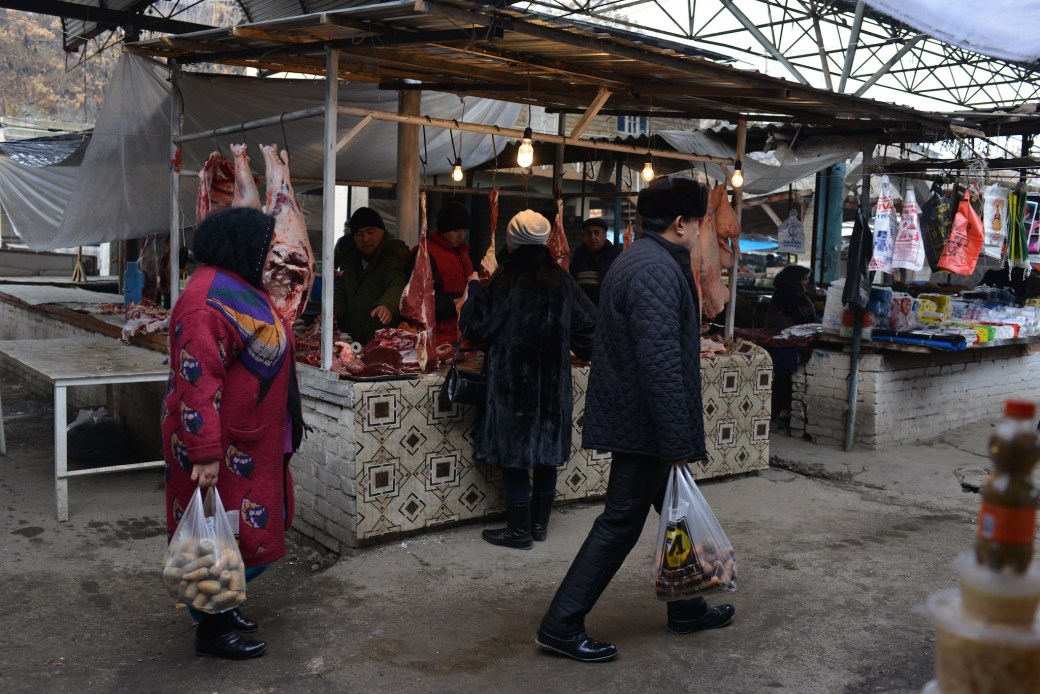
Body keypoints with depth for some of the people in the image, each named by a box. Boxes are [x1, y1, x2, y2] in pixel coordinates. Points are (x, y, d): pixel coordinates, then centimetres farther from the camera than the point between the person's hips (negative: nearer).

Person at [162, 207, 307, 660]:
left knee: (243, 531, 20)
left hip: (253, 443, 10)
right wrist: (205, 453, -28)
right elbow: (197, 383, -27)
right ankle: (212, 629, 19)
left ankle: (221, 606, 36)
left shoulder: (240, 288, 11)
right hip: (222, 445, -10)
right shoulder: (207, 300, -22)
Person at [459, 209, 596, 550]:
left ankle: (520, 530, 8)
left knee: (514, 451, 2)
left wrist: (474, 291, 8)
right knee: (546, 448, 13)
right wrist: (582, 350, 26)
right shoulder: (561, 280, 3)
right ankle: (539, 523, 24)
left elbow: (475, 324, -9)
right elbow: (588, 323, 8)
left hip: (512, 378, -5)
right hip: (553, 379, 6)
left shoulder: (507, 279, -12)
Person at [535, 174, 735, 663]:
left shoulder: (640, 259, 14)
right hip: (644, 425, -11)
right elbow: (661, 364, -26)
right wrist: (678, 442, -22)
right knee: (620, 523, -1)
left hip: (632, 416, 11)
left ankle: (687, 610, 35)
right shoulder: (657, 271, -20)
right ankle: (561, 627, 8)